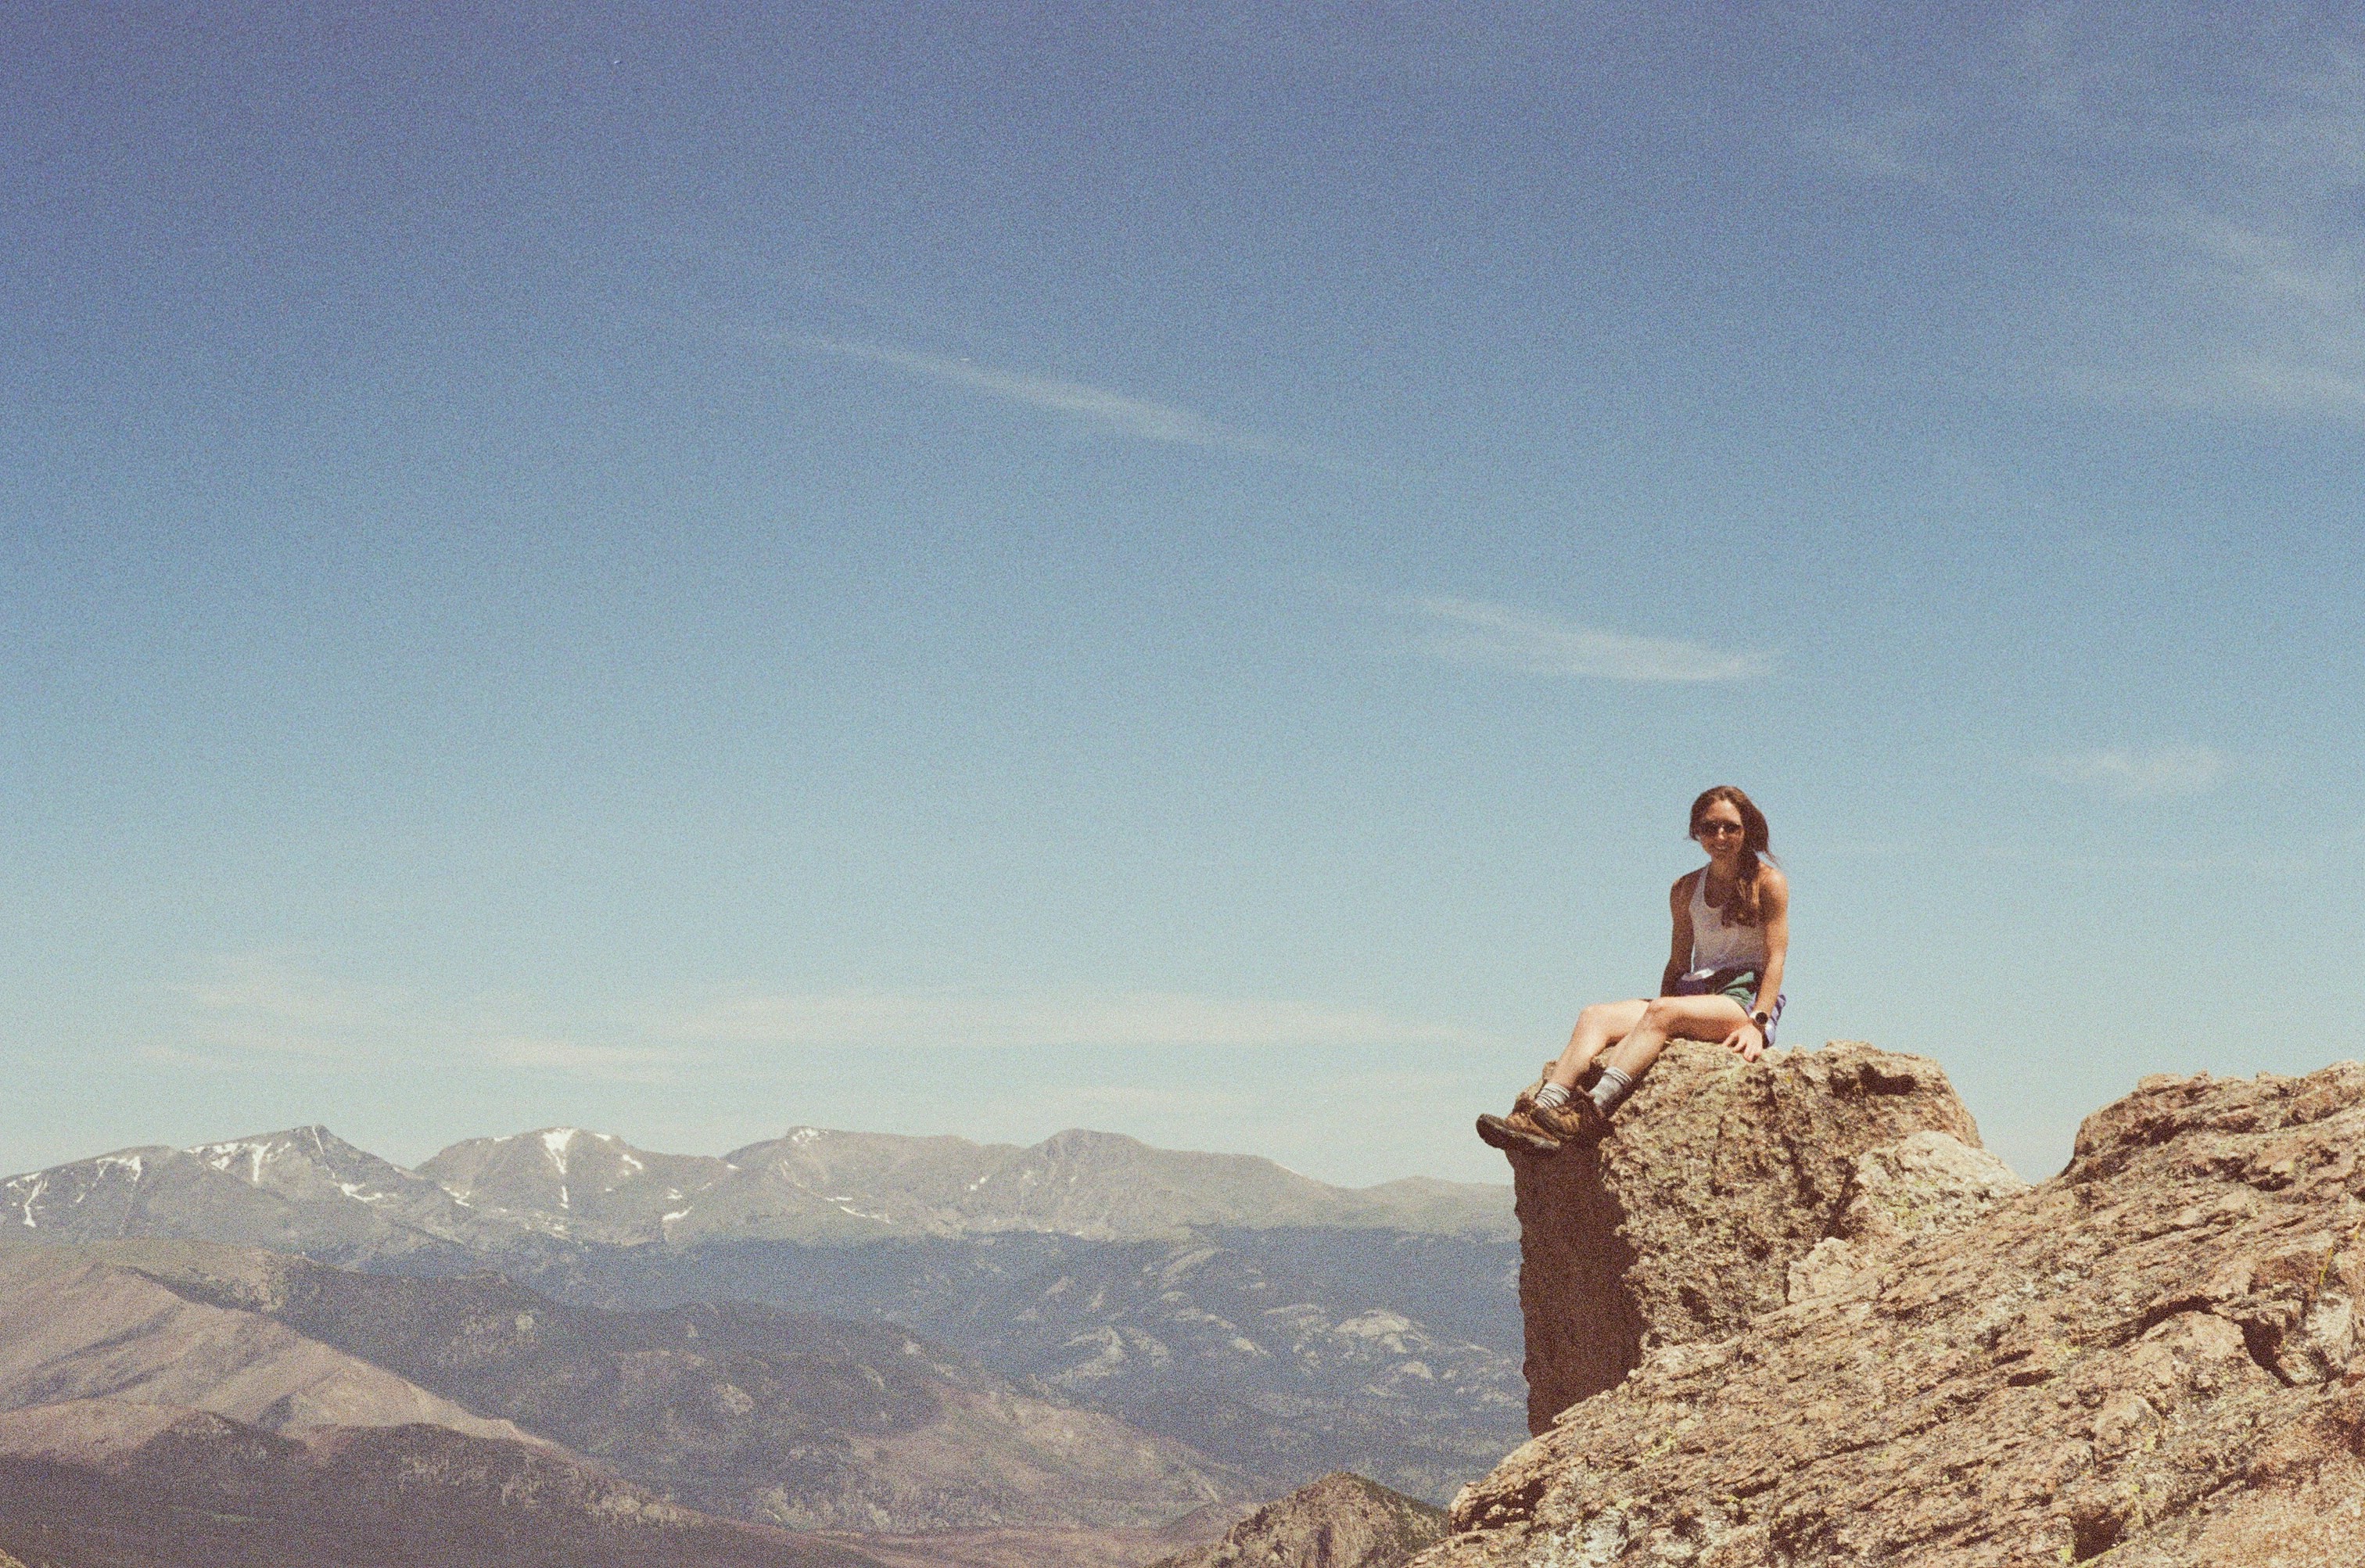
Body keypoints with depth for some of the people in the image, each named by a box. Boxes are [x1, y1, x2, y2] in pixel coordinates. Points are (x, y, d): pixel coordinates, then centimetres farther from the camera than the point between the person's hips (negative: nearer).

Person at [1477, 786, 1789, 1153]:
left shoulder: (1768, 881, 3)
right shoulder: (1686, 889, 19)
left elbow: (1775, 958, -6)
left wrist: (1758, 1024, -19)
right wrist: (1662, 1014, 3)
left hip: (1744, 998, -6)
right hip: (1694, 993, 6)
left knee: (1663, 1012, -37)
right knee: (1597, 1015, -20)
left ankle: (1591, 1116, -56)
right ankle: (1543, 1111, -43)